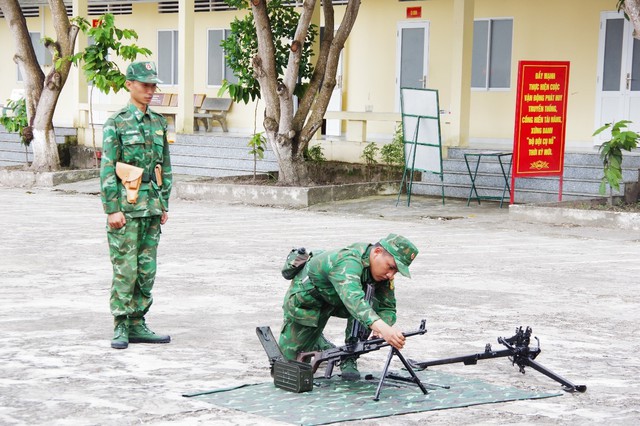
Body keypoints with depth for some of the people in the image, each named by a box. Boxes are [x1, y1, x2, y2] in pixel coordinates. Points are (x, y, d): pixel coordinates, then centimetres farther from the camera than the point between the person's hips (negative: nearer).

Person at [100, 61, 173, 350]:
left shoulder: (159, 123, 13)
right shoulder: (116, 123, -5)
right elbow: (108, 169, -8)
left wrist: (164, 204, 13)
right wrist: (112, 209, -13)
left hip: (152, 206, 6)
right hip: (126, 206, -6)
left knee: (147, 269, 8)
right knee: (125, 268, -5)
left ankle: (138, 325, 15)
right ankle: (121, 328, 2)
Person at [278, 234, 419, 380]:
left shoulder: (383, 271, -19)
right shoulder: (348, 262, -43)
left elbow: (387, 307, -15)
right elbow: (353, 299, -61)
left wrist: (379, 331, -39)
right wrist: (382, 328, -75)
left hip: (336, 300, 5)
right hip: (307, 298, -5)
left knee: (370, 302, -25)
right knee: (288, 358, 2)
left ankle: (349, 360, -10)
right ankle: (320, 344, 35)